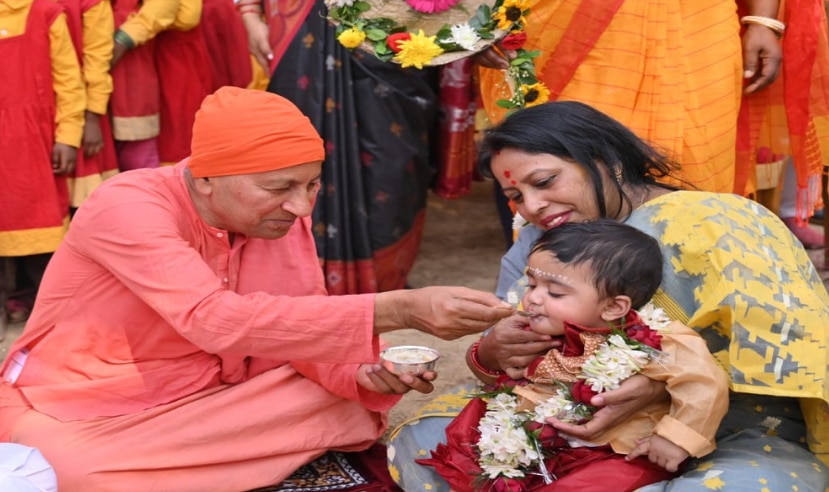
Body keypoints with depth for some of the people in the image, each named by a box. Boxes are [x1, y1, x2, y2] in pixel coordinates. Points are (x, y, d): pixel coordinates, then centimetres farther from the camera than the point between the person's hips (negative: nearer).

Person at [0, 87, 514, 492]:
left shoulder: (282, 214, -7)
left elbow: (296, 330, -4)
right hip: (74, 409, -5)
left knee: (349, 402, -14)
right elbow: (218, 321, -40)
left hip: (199, 400, 5)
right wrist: (398, 309, -47)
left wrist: (362, 372, -29)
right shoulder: (126, 207, -27)